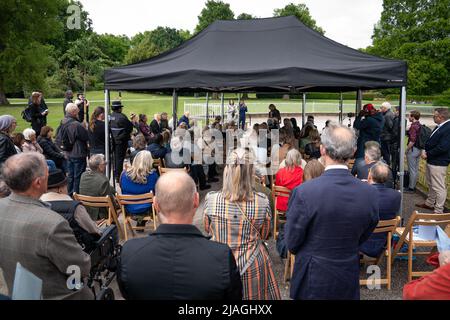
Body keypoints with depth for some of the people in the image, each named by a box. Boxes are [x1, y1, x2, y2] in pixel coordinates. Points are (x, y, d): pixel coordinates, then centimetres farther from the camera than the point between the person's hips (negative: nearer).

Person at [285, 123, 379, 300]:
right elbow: (363, 237, 2)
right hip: (349, 281, 3)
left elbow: (292, 244, -12)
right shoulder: (370, 193, -13)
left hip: (312, 281, -3)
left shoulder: (303, 193, -25)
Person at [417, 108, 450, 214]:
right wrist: (425, 151, 2)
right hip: (431, 161, 10)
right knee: (431, 185, 24)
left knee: (439, 187, -2)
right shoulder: (439, 127, 9)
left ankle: (438, 211, 6)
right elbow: (431, 141, 18)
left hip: (438, 163, -10)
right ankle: (429, 203, 39)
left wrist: (428, 154, -15)